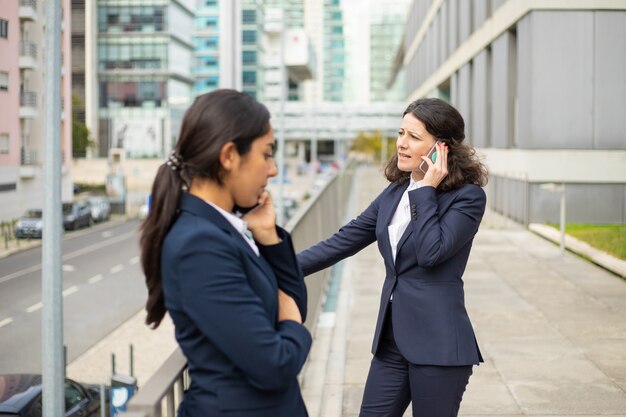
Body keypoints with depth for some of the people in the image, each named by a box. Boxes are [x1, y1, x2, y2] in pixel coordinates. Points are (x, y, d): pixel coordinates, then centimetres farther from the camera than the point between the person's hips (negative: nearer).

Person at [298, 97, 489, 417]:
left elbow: (431, 252, -21)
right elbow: (343, 241, 11)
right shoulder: (394, 193, 10)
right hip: (392, 340, 6)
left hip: (437, 344, -6)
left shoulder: (468, 196, -9)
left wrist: (426, 190, -14)